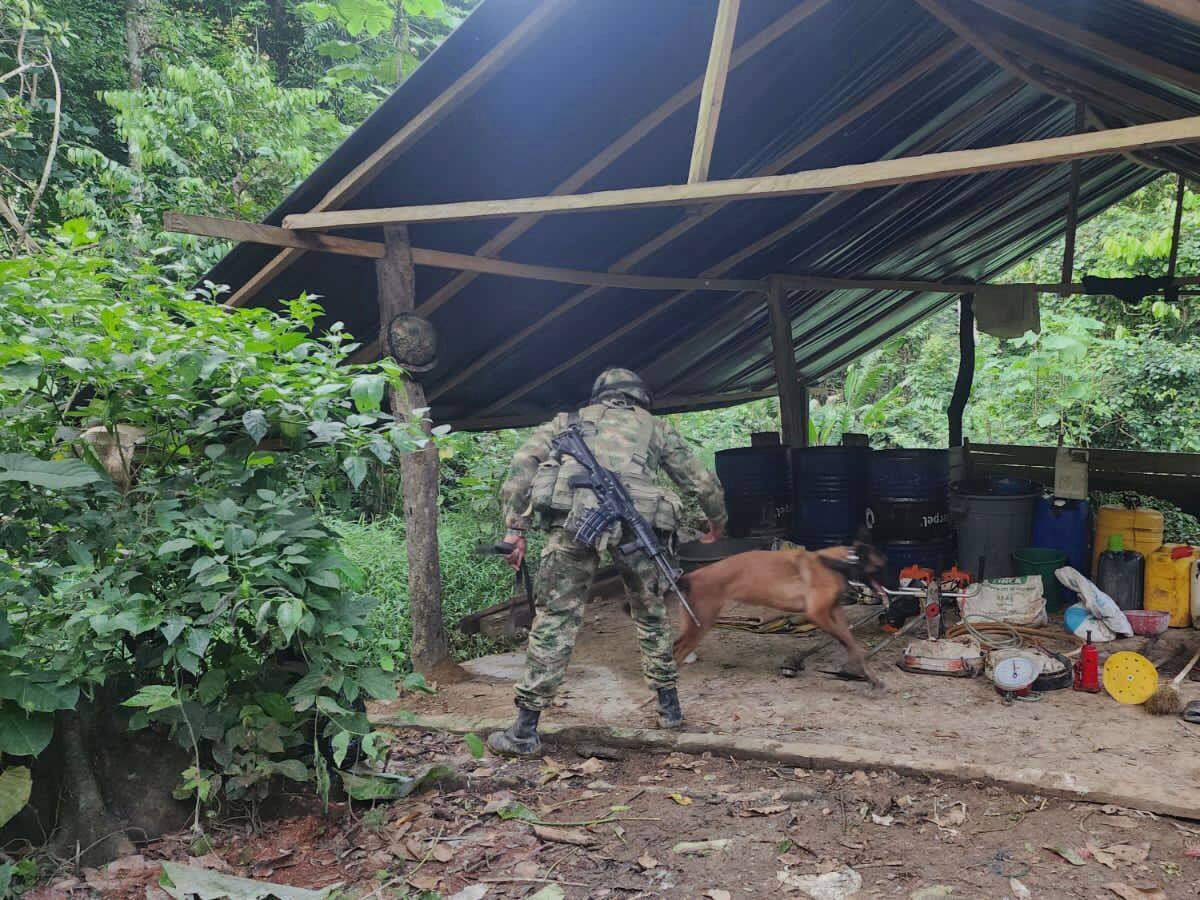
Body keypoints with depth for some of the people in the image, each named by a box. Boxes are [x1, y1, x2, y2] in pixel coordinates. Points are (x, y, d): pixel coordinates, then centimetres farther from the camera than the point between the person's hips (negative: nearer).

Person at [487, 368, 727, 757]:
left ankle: (525, 731, 4)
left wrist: (514, 527, 12)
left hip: (574, 516, -1)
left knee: (556, 618, 4)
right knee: (651, 614, 22)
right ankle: (669, 707, 31)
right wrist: (718, 520, 52)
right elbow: (702, 482, 33)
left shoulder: (572, 419, 29)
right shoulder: (656, 427, 31)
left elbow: (524, 462, 14)